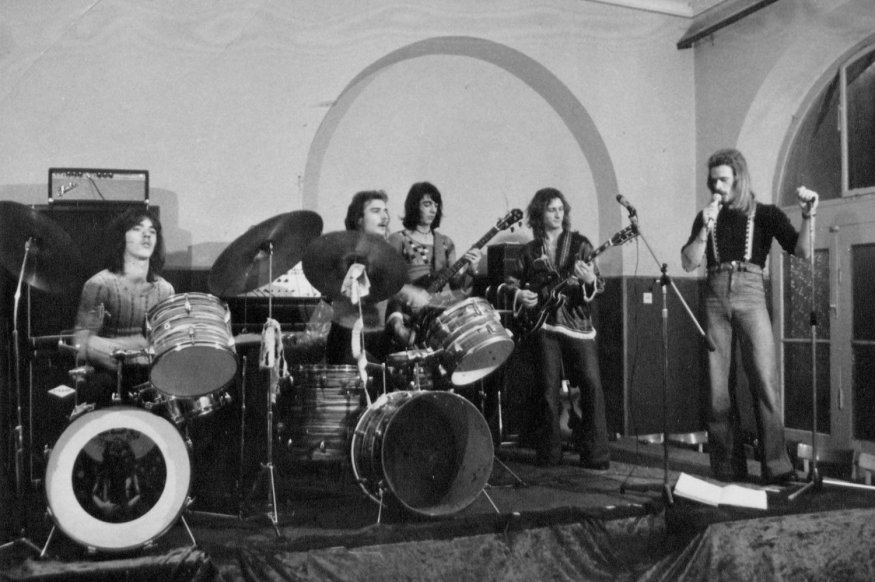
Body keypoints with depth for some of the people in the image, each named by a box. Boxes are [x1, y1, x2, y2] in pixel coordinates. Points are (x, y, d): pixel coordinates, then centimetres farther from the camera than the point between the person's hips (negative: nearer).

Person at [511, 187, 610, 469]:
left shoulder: (579, 243, 7)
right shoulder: (529, 251, 13)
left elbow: (598, 285, 2)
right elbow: (517, 285, 22)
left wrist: (589, 281, -20)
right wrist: (520, 295, 0)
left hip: (577, 322, -1)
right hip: (543, 322, 1)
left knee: (591, 383, -9)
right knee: (548, 387, -2)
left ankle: (595, 454, -1)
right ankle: (549, 453, 10)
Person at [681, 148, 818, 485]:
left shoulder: (764, 214, 7)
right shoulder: (706, 217, 15)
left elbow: (801, 251, -3)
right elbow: (688, 263, 5)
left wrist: (808, 216, -19)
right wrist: (706, 229, -7)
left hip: (750, 297, -2)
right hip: (715, 299, 3)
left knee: (765, 383, -12)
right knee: (718, 387, 0)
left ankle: (777, 467, -8)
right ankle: (728, 470, 6)